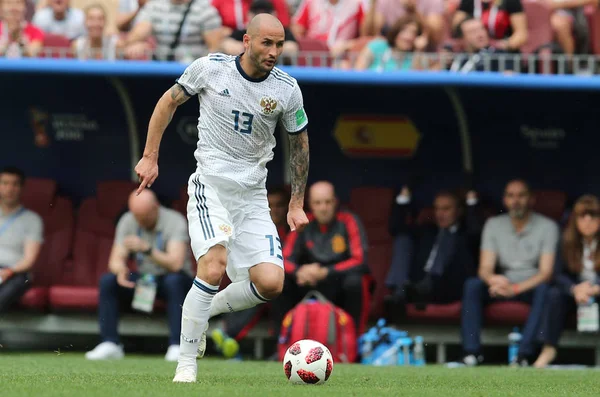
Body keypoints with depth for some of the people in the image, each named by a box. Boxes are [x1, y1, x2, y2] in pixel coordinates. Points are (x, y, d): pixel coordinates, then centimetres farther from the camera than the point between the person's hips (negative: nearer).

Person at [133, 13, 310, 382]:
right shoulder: (210, 68, -7)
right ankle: (186, 365, -15)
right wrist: (150, 157, 7)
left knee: (270, 283, -12)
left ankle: (207, 310, 17)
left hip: (253, 196, 3)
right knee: (214, 267, -25)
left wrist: (297, 205, 13)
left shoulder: (287, 89, -2)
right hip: (210, 184, -3)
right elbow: (169, 101, 9)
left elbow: (300, 143, 13)